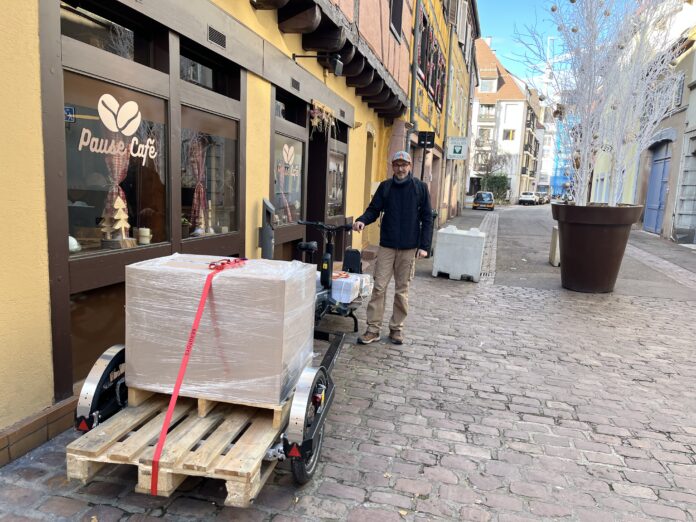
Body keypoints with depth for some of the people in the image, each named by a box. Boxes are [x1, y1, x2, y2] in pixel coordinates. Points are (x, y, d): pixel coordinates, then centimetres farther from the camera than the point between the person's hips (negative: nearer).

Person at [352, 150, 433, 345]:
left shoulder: (420, 187, 2)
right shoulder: (385, 186, 6)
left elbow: (426, 218, 1)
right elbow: (374, 210, 5)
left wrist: (424, 246, -6)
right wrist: (362, 220, -18)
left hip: (409, 248, -1)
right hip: (386, 246, 1)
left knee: (402, 290, 7)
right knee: (379, 287, -1)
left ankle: (397, 328, 19)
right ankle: (373, 329, 7)